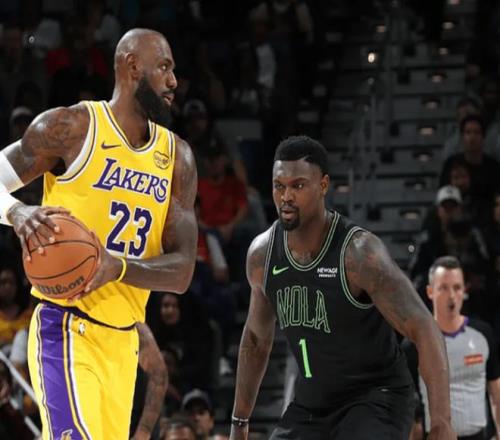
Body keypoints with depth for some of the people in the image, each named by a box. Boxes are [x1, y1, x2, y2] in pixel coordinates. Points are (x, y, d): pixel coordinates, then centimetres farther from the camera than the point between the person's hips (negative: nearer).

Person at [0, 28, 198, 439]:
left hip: (123, 342, 7)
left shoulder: (177, 157, 10)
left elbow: (182, 271, 3)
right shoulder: (73, 127, -6)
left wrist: (119, 266, -18)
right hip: (67, 330, -7)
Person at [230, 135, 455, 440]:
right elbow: (257, 338, 14)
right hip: (311, 404, 7)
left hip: (375, 401, -7)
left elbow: (424, 329, -25)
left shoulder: (359, 253, -23)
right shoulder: (262, 254, -3)